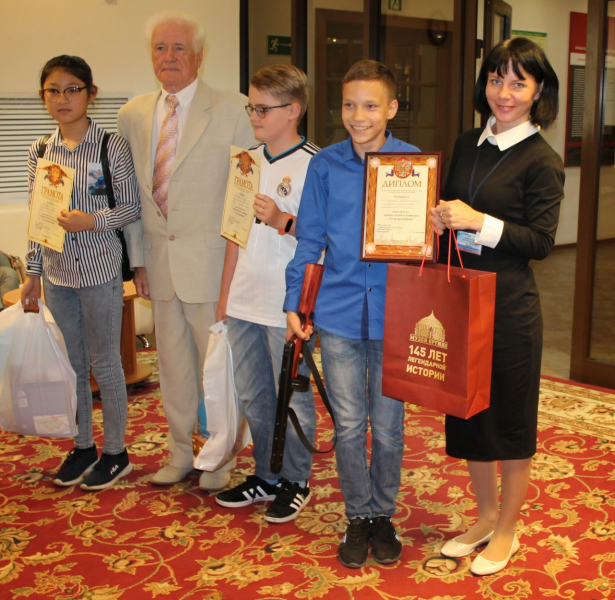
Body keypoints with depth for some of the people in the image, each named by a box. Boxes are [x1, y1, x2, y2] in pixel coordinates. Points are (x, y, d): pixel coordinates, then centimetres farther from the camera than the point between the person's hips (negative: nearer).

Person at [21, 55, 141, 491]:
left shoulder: (112, 146, -7)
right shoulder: (40, 151, 6)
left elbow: (132, 207, -5)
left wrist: (92, 220, -21)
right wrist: (33, 274, 11)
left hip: (99, 270, -4)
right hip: (57, 271, 5)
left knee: (105, 363, 5)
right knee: (73, 364, 14)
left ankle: (115, 452, 20)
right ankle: (83, 446, 30)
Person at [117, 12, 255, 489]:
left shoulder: (232, 110, -5)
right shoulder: (132, 115, 10)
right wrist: (138, 258, 10)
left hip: (212, 264, -5)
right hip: (161, 265, 5)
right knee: (173, 364, 15)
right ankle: (180, 454, 31)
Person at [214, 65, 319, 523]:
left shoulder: (313, 165, -11)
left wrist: (284, 221, -26)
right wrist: (225, 292, 16)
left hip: (288, 305, -7)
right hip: (245, 301, 7)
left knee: (292, 398, 7)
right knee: (253, 396, 17)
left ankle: (296, 481, 24)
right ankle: (266, 476, 33)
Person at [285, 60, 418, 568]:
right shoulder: (325, 165, 0)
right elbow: (310, 239, 6)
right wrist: (293, 302, 6)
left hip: (393, 316, -1)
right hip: (339, 315, 1)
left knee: (387, 426, 11)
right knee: (349, 426, 10)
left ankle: (383, 514, 32)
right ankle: (358, 516, 29)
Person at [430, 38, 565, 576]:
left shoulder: (542, 160, -10)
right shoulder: (468, 144, 9)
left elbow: (541, 240, -14)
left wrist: (479, 223, -23)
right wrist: (441, 219, -4)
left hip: (509, 304, -6)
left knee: (510, 417, 7)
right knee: (468, 410, 15)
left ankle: (507, 531, 25)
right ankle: (485, 516, 34)